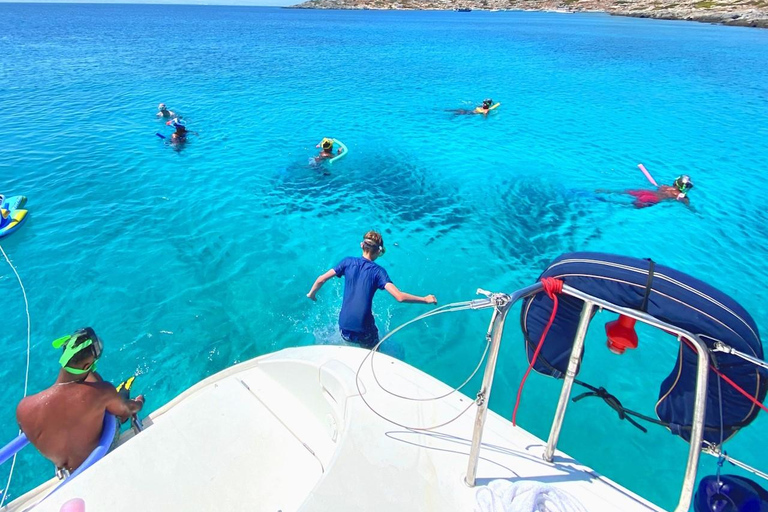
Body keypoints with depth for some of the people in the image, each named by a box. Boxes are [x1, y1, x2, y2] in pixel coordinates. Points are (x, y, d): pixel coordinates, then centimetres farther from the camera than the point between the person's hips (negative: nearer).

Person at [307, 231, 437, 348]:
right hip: (364, 331, -4)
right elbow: (400, 297, -19)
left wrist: (311, 294, 20)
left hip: (344, 327, 4)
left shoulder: (348, 262, -1)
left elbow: (321, 279, 1)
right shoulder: (378, 271, -9)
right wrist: (425, 299, -8)